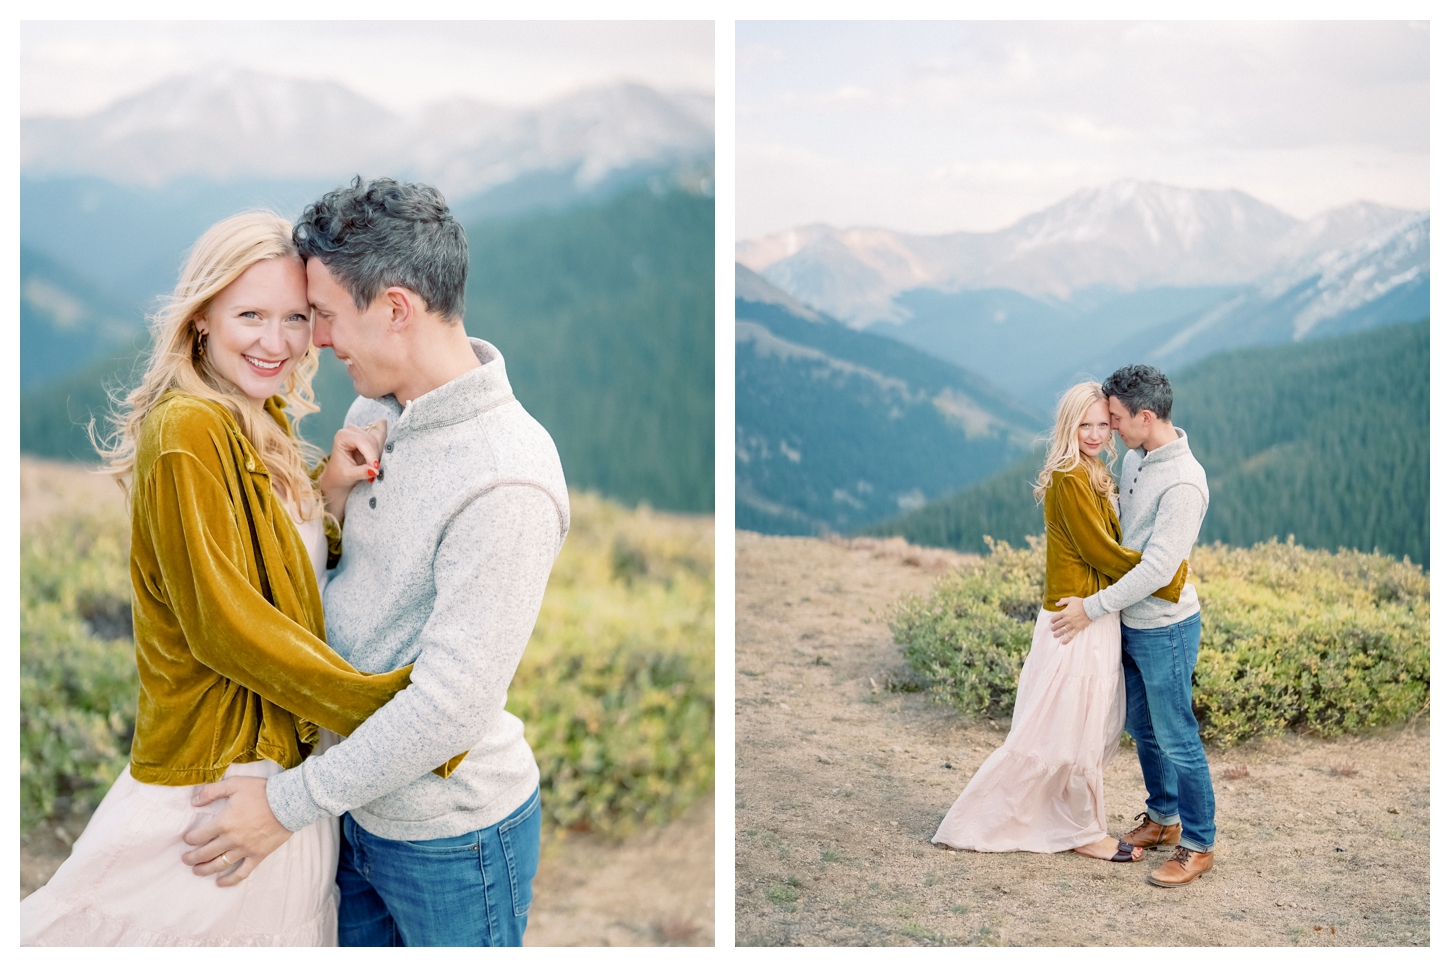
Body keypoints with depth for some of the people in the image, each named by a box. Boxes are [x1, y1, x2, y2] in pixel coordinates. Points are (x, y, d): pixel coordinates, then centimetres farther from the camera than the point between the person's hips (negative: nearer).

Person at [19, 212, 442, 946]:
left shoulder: (265, 429, 9)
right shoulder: (187, 432, -18)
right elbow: (222, 624, -20)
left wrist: (336, 495, -7)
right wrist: (388, 701, -20)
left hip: (291, 765, 9)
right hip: (222, 774, -9)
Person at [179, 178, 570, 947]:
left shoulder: (507, 481, -28)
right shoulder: (372, 409, 0)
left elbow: (453, 702, -27)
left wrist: (291, 802, -20)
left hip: (452, 833, -7)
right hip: (358, 805, 8)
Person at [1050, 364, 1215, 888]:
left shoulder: (1184, 482, -25)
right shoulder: (1135, 458, 3)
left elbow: (1156, 567, -26)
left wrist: (1093, 608, -20)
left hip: (1165, 627, -9)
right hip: (1132, 622, 9)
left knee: (1176, 738, 0)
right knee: (1142, 729, 20)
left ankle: (1198, 845, 13)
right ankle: (1162, 817, 37)